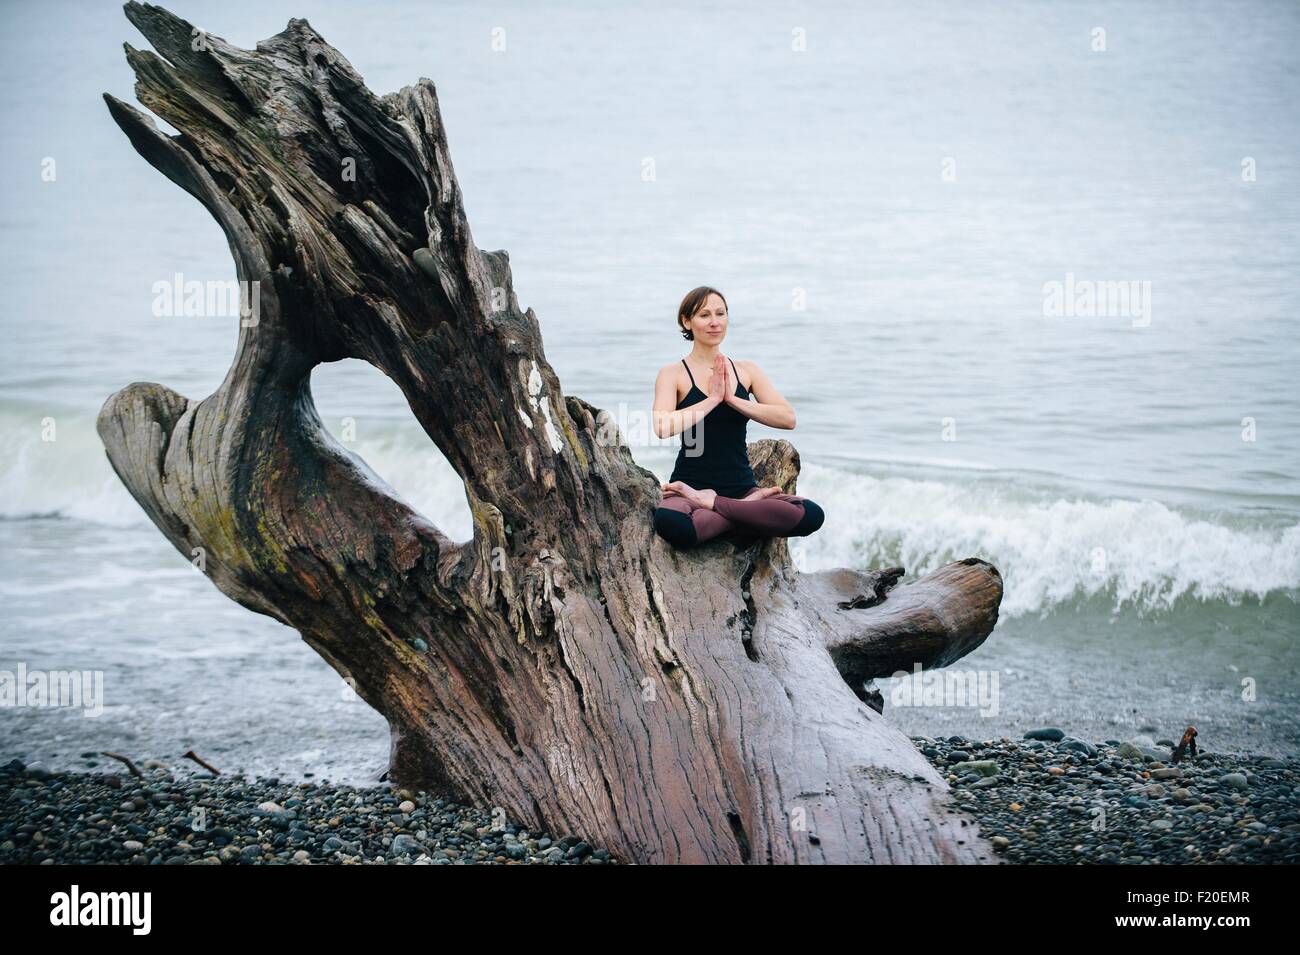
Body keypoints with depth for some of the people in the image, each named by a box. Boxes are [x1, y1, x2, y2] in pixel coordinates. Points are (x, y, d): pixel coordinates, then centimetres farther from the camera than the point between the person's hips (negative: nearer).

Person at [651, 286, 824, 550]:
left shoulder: (747, 371, 11)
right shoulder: (673, 374, 1)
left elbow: (788, 418, -3)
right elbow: (662, 427, -19)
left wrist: (732, 399, -10)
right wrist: (713, 398, -12)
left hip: (741, 486, 4)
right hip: (691, 485, -4)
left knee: (812, 515, -24)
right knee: (669, 523, -41)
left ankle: (710, 503, -14)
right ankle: (748, 509, -18)